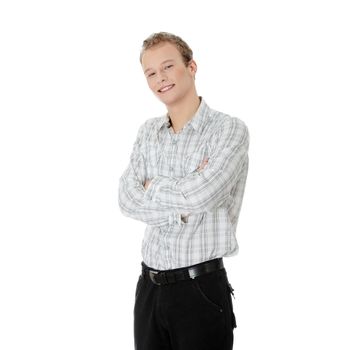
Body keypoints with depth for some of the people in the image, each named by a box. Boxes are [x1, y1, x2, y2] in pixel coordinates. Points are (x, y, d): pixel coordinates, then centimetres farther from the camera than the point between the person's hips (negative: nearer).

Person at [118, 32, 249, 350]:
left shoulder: (229, 130, -8)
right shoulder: (148, 132, 9)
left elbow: (201, 195, -23)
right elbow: (127, 200, -2)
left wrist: (151, 188, -7)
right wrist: (181, 203, -14)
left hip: (201, 288, -5)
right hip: (149, 287, 5)